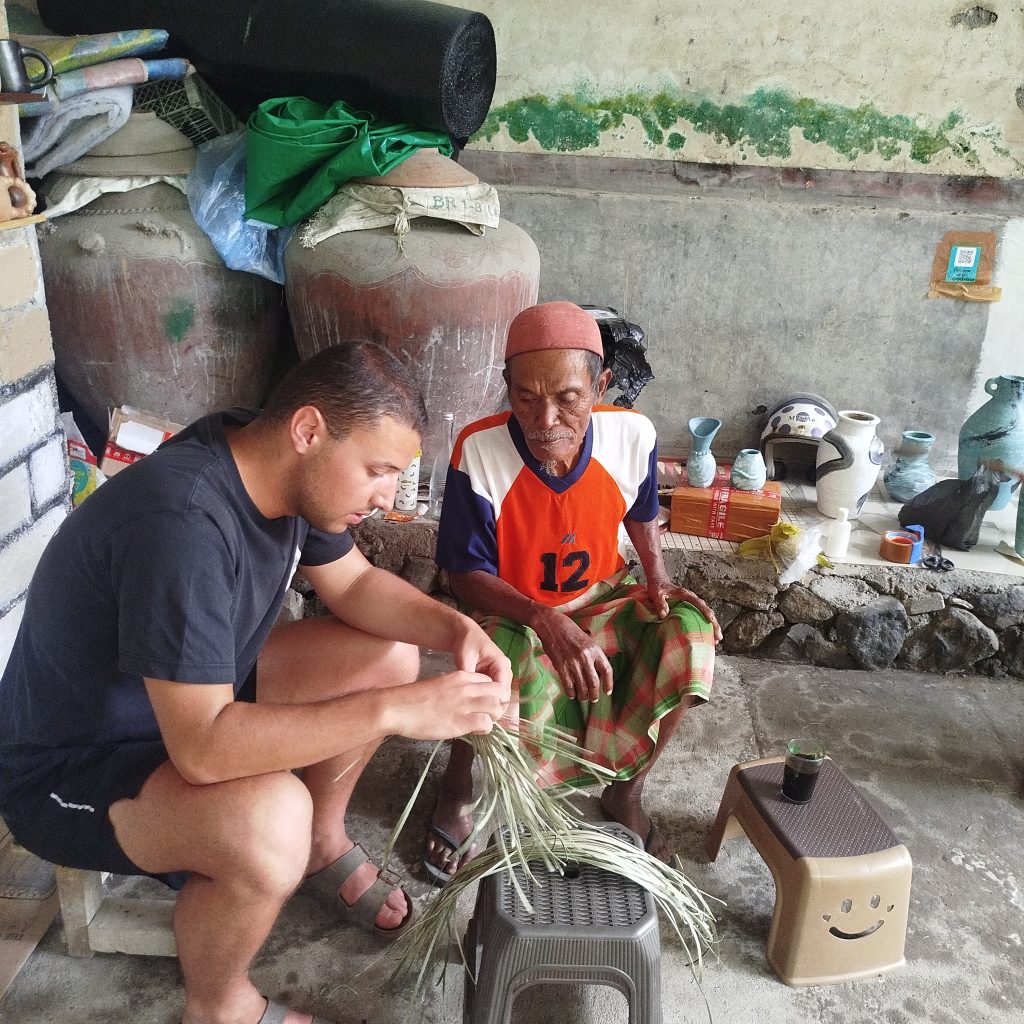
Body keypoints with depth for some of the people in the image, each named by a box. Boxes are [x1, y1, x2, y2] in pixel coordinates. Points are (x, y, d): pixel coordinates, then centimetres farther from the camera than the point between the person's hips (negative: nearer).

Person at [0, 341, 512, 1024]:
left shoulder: (284, 470, -9)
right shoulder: (183, 520, -36)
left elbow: (354, 584, 3)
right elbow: (203, 748, -38)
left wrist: (455, 627, -15)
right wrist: (394, 711, -37)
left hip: (197, 695, 8)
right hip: (65, 767, -8)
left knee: (391, 655, 0)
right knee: (269, 821, -35)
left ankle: (323, 845, 21)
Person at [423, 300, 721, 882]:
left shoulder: (633, 435, -16)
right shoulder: (479, 450, -26)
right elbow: (467, 574, -19)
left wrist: (659, 580, -9)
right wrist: (547, 622, -35)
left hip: (602, 599, 4)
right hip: (510, 613, -3)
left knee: (691, 633, -23)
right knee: (510, 663, -37)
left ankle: (627, 792, 1)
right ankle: (457, 791, -3)